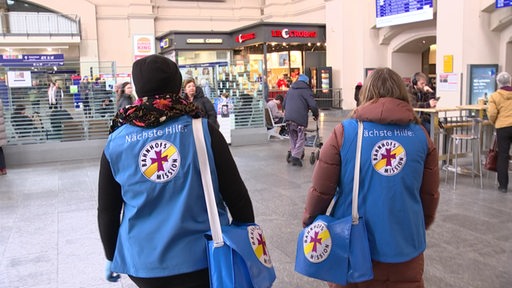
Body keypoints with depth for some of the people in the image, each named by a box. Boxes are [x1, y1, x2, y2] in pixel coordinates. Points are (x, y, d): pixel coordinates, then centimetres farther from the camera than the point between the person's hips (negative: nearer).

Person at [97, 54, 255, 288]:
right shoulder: (202, 130, -10)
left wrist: (111, 257, 19)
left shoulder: (116, 143, -5)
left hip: (144, 261, 3)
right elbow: (236, 194, -7)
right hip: (201, 258, -2)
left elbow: (107, 211, 4)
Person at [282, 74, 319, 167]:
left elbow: (284, 104, 25)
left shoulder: (290, 89, 21)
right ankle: (296, 156, -12)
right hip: (300, 118, -6)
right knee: (301, 138, -1)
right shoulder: (306, 90, 2)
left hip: (288, 117, 6)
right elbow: (313, 105, -7)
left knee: (293, 138, 19)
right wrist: (316, 115, 8)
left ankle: (292, 154, 18)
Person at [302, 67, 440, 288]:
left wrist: (309, 223, 12)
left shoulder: (345, 131, -8)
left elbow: (321, 190, -6)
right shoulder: (421, 135, 0)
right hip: (405, 245, 2)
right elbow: (430, 194, 8)